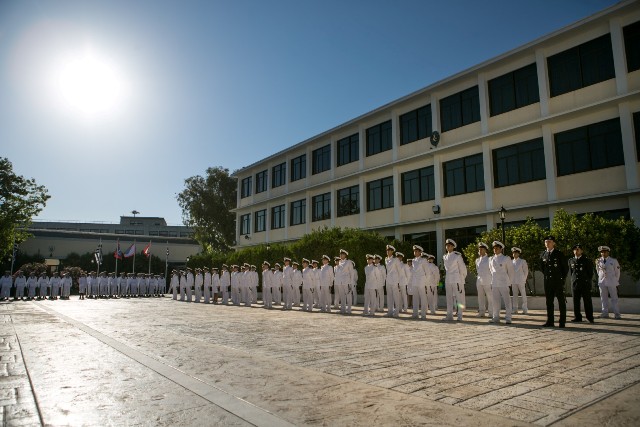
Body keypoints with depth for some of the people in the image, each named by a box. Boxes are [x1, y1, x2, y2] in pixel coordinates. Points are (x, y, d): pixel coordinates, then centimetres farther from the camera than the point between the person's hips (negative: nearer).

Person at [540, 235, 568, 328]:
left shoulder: (559, 254, -4)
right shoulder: (543, 254, 7)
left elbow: (566, 267, 3)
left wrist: (562, 278, 3)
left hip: (558, 282, -4)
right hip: (547, 281, 4)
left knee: (561, 302, 3)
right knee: (549, 302, 6)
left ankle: (562, 322, 9)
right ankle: (550, 321, 11)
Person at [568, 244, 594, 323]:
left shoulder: (586, 261, 0)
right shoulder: (571, 260, 9)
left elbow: (591, 272, 6)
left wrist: (587, 281, 7)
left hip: (585, 284, -3)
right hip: (575, 284, 3)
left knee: (587, 301, 1)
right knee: (576, 302, 3)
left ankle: (590, 318, 10)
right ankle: (577, 317, 10)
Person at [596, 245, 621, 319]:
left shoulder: (614, 261, 0)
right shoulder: (599, 261, 7)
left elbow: (617, 272, 5)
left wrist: (616, 281, 6)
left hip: (611, 282, -2)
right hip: (602, 282, 2)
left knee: (614, 298, 1)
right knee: (604, 298, 5)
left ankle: (617, 314, 4)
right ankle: (605, 313, 10)